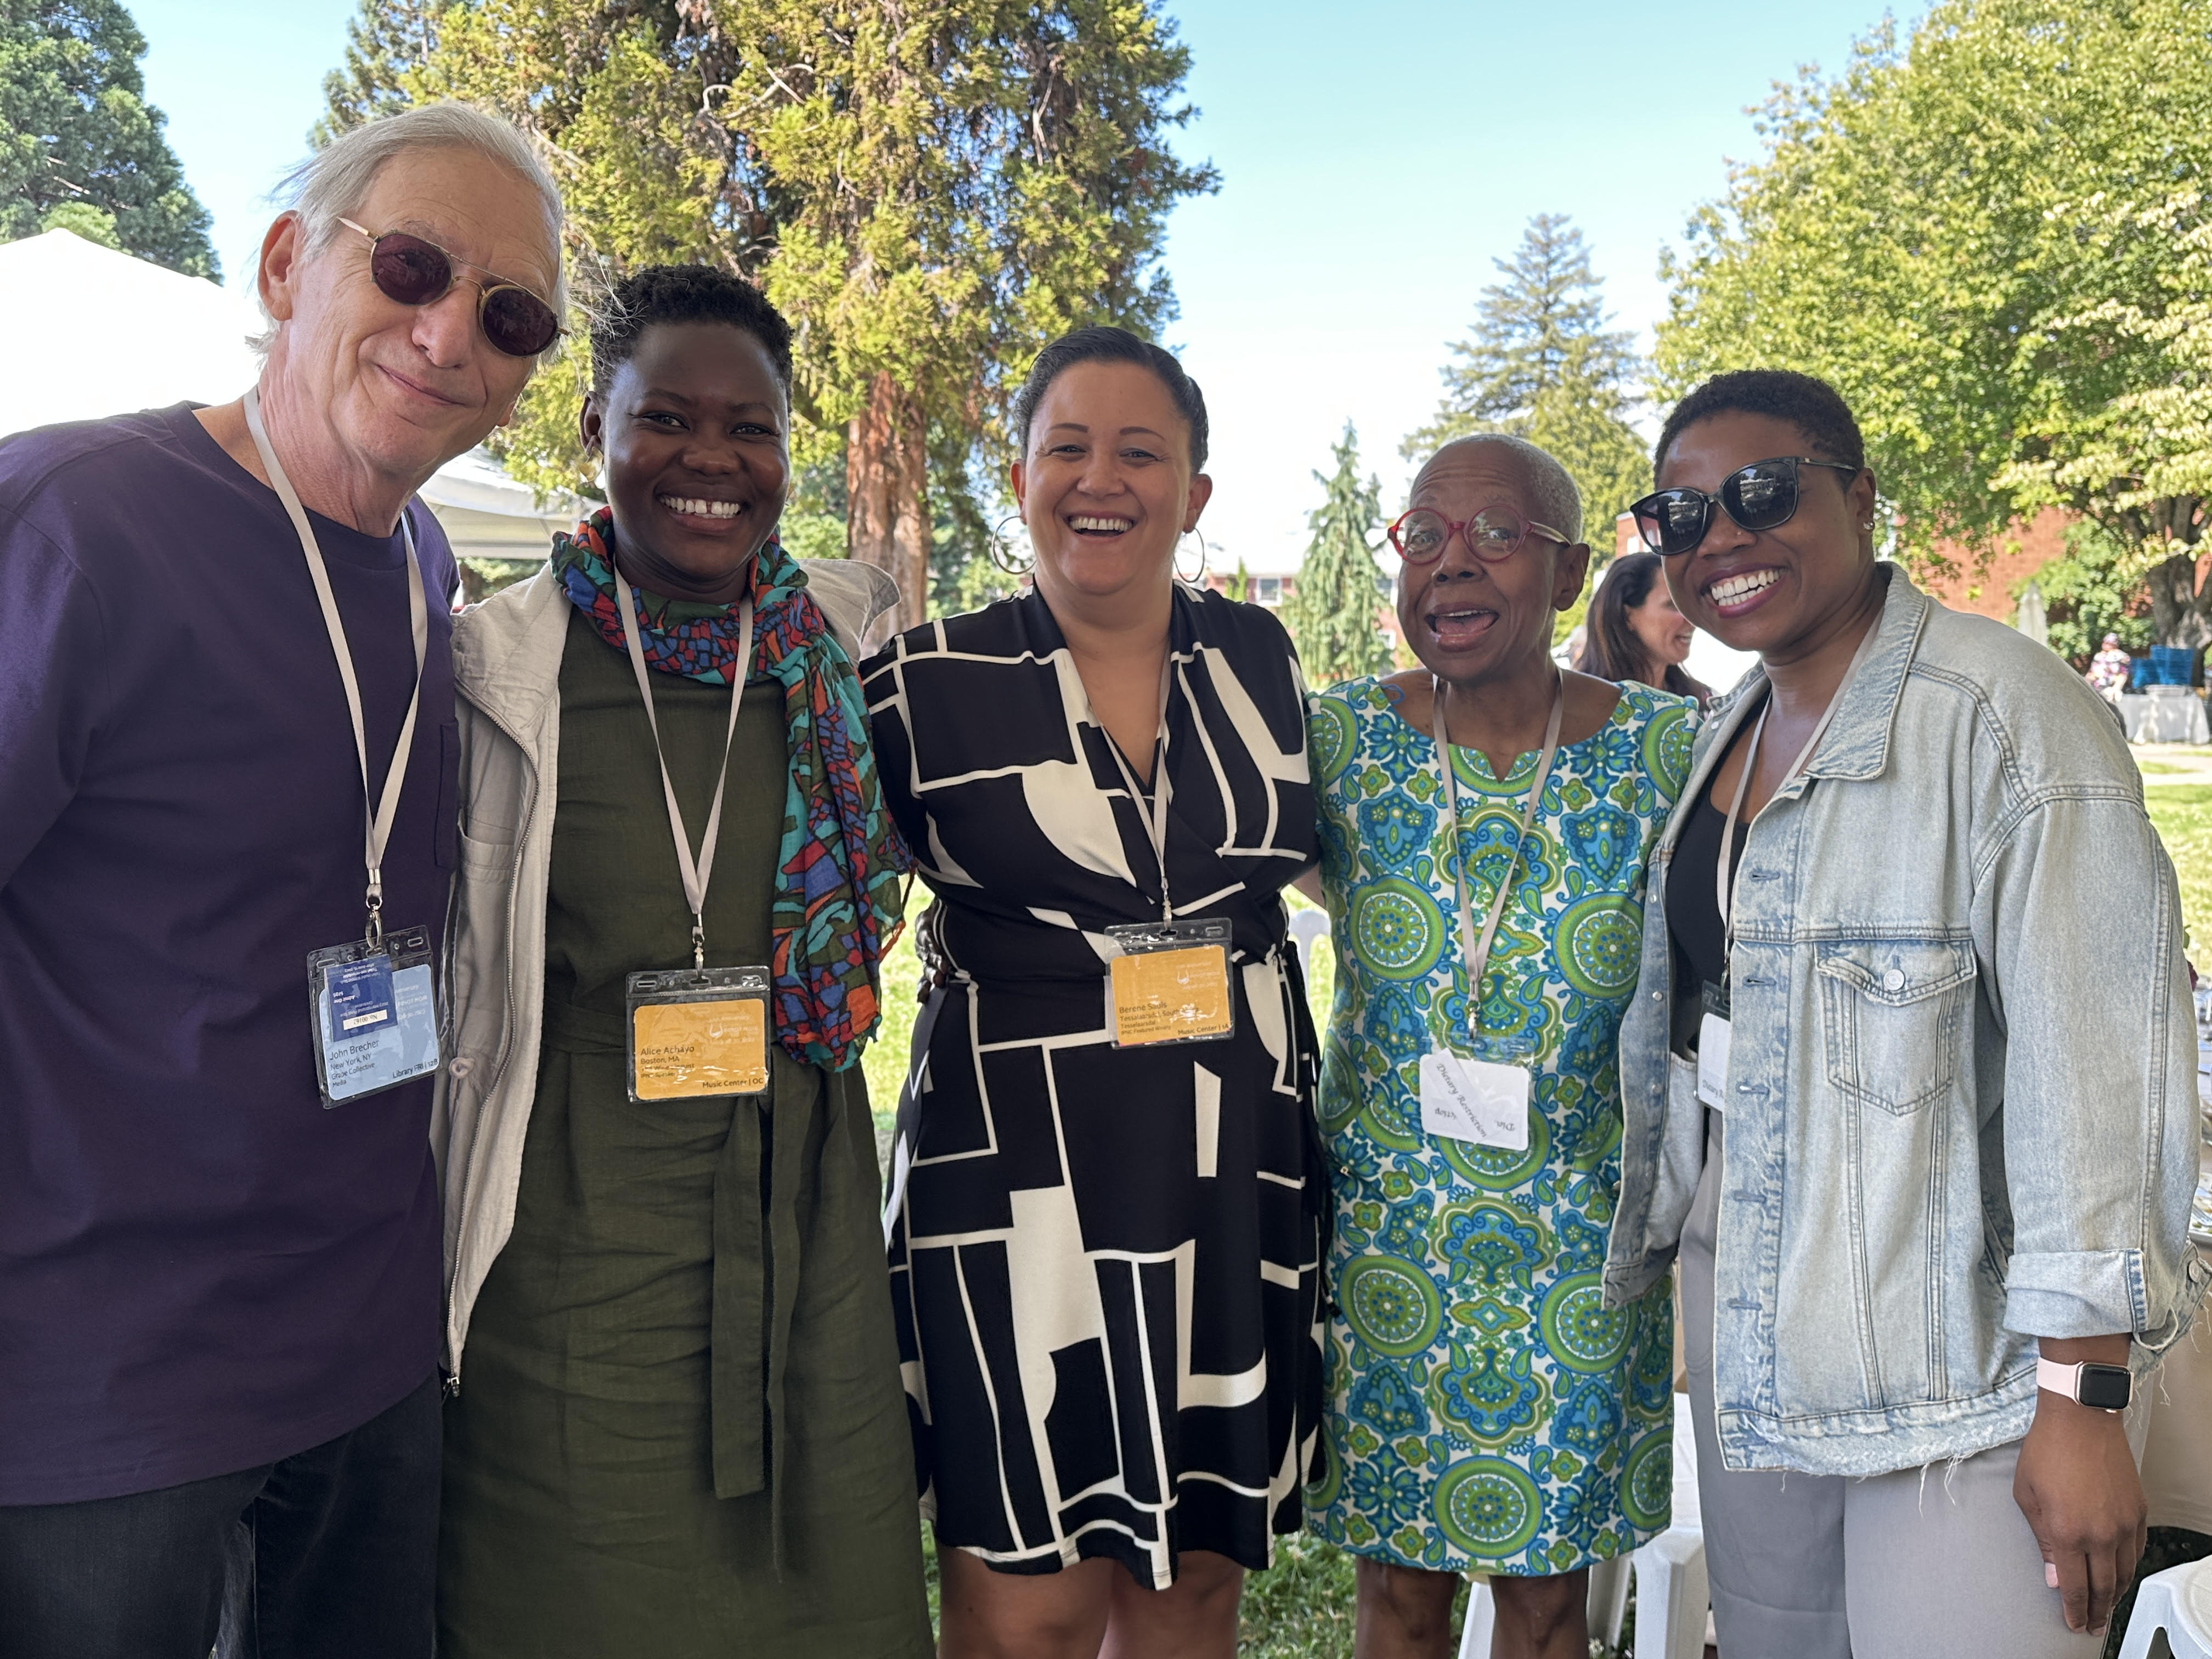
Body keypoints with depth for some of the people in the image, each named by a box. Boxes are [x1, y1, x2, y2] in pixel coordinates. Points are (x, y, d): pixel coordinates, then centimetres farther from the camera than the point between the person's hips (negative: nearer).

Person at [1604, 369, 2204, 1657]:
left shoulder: (2003, 714, -15)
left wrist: (2084, 1399, -20)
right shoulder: (1728, 731, 9)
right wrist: (1654, 1238, 20)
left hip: (1956, 1355, -7)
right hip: (1752, 1333, 7)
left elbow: (2096, 1056, -19)